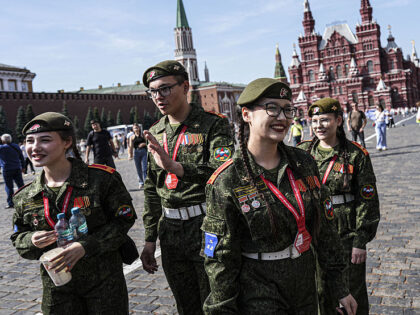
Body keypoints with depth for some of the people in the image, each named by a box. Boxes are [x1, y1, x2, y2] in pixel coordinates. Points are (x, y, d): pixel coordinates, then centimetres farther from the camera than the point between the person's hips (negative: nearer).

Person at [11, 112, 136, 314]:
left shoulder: (102, 178, -13)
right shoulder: (25, 197, 1)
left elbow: (124, 220, -11)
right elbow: (19, 238, 11)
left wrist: (85, 246, -22)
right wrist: (32, 240, -14)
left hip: (104, 281, -3)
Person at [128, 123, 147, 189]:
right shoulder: (132, 137, 8)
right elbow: (130, 146, 5)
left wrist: (144, 144, -9)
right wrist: (130, 154, -4)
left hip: (144, 152, -2)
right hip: (136, 152, 2)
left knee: (144, 168, -10)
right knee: (138, 169, 6)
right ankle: (141, 183, 18)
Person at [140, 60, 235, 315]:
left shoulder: (213, 124, -8)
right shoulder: (155, 133, 10)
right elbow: (152, 191, 14)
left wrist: (175, 166, -32)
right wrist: (150, 239, 13)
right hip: (171, 234, 6)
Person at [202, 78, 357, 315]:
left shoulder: (304, 162, -2)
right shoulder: (227, 182, -16)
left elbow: (325, 228, 5)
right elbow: (220, 259, -12)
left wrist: (340, 287, 8)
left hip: (306, 286, 5)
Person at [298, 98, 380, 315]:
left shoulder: (356, 155, -7)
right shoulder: (303, 152, 1)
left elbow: (368, 200, -6)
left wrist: (361, 241, -9)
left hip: (347, 235, -2)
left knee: (352, 293, 10)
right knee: (320, 291, 16)